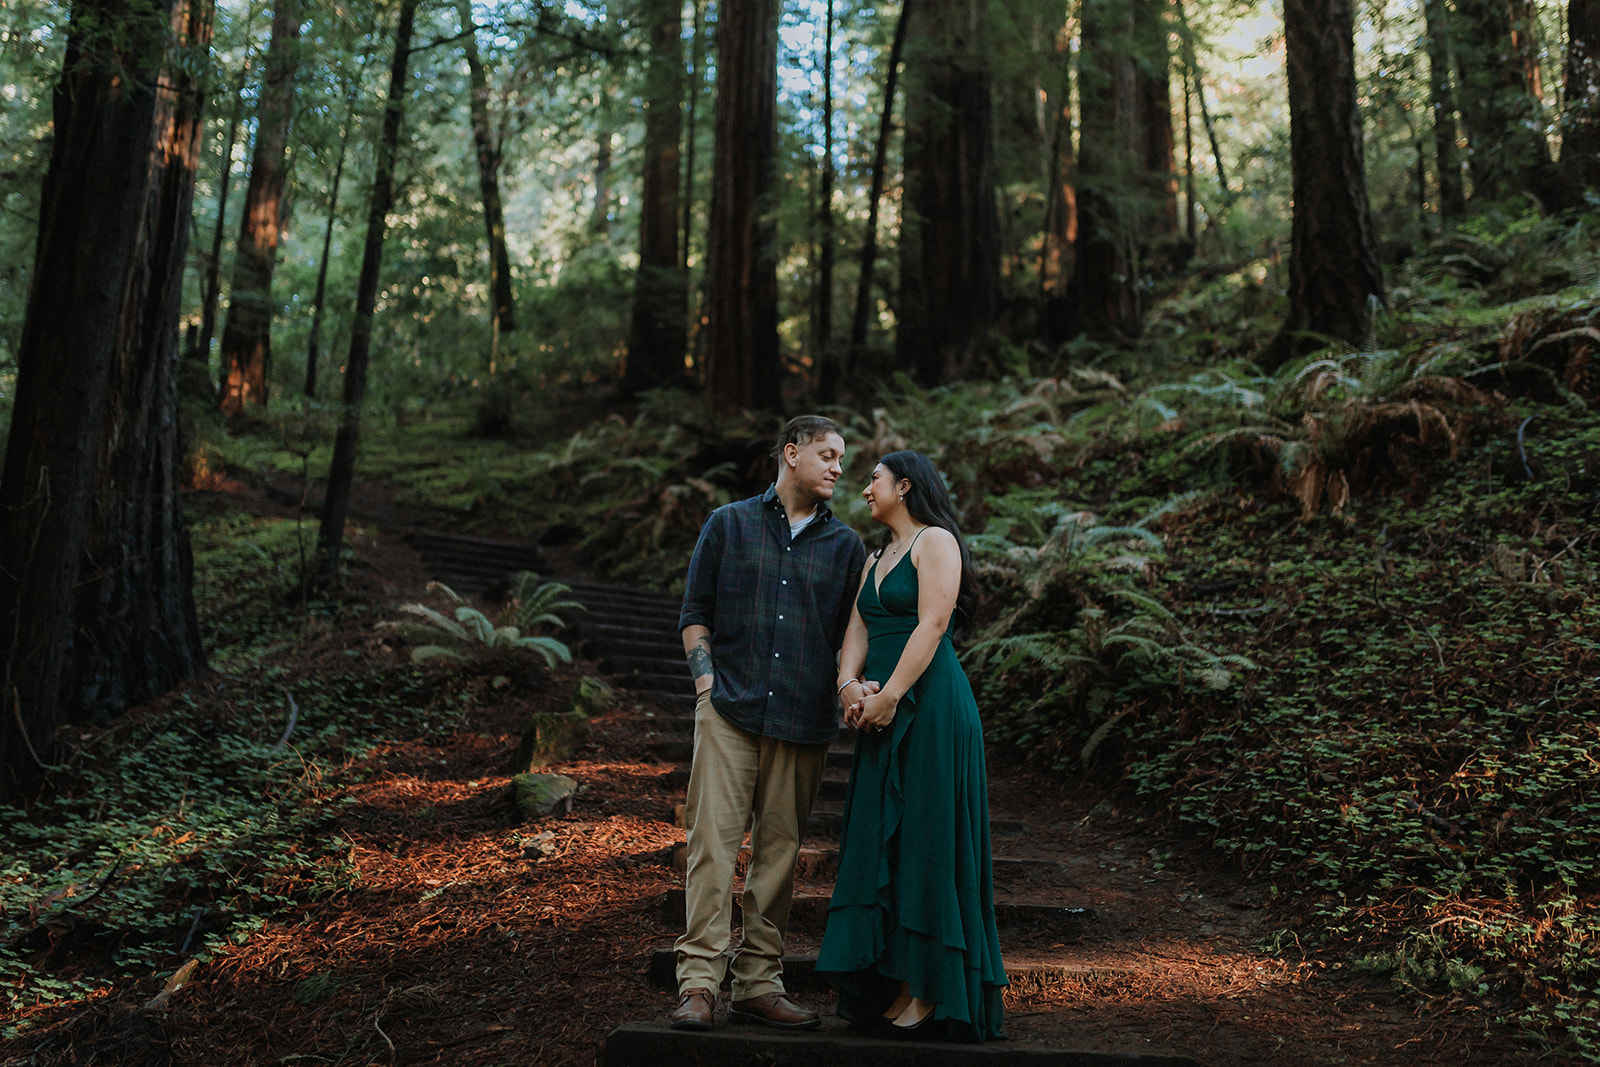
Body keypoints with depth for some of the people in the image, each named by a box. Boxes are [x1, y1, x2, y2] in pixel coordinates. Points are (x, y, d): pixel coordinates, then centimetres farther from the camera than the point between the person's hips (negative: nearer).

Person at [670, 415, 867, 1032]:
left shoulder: (846, 546, 15)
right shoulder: (729, 525, 11)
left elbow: (853, 635, 15)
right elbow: (695, 612, 10)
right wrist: (706, 680, -2)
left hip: (803, 722, 2)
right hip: (730, 711, -2)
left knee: (779, 853, 4)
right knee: (713, 841, -8)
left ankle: (759, 984, 13)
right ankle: (698, 983, -5)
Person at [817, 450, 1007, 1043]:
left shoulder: (936, 542, -4)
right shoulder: (877, 558, 22)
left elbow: (932, 624, -14)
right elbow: (857, 628, 12)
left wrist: (891, 694, -18)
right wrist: (849, 684, -6)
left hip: (928, 705, -8)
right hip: (883, 711, 8)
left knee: (923, 840, -6)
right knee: (880, 839, 6)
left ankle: (928, 990, -1)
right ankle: (890, 984, 12)